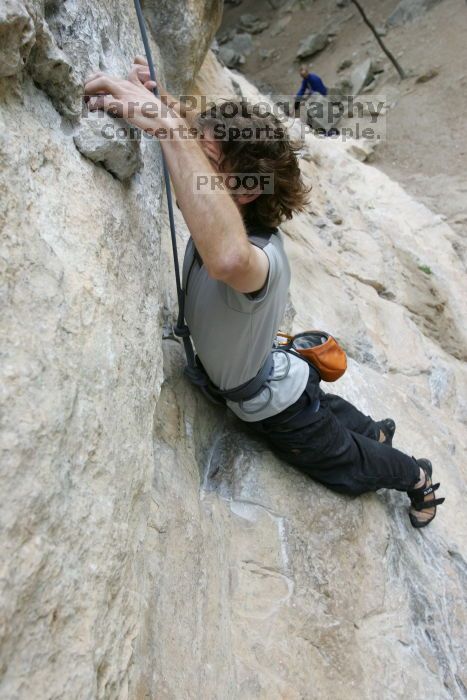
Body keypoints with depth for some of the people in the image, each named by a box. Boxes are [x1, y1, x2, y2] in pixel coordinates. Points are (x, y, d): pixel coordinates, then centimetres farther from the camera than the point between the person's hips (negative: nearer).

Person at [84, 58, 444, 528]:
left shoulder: (261, 259, -45)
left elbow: (229, 258, -71)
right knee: (330, 413, 38)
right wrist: (158, 109, -30)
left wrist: (167, 126, -69)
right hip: (282, 379, 7)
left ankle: (417, 477, 51)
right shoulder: (222, 219, -21)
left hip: (279, 408, -7)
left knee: (349, 466, 24)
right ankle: (374, 432, 66)